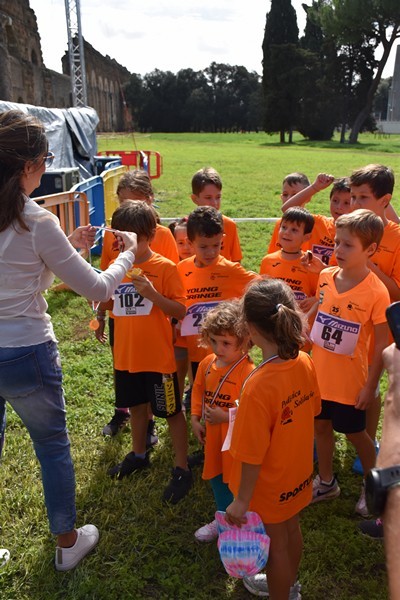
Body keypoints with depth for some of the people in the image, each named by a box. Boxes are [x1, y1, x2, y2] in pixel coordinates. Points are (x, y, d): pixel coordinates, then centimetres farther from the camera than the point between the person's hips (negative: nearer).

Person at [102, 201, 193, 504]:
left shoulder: (165, 267, -13)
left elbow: (180, 311, -15)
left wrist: (152, 293, -27)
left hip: (158, 356, -6)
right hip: (126, 355, 6)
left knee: (171, 411, 7)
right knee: (136, 406, 23)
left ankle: (182, 470, 21)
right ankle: (139, 455, 44)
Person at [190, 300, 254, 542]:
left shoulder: (248, 372, -26)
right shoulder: (207, 364, -4)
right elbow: (198, 391, 11)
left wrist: (226, 417, -27)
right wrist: (195, 420, 5)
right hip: (213, 437, 7)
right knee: (217, 479, 24)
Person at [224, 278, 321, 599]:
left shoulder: (258, 387, -37)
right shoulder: (305, 362, -16)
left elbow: (252, 456, -28)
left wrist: (242, 501, -13)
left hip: (270, 485, -7)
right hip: (298, 471, 7)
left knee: (276, 543, 18)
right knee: (292, 529, 29)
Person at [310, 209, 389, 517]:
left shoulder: (376, 292, -20)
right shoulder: (326, 276, -4)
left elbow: (382, 344, -15)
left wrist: (371, 385, -12)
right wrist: (308, 354, 12)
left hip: (349, 381, -5)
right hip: (318, 374, 5)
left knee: (355, 433, 14)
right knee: (321, 426, 19)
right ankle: (326, 482, 41)